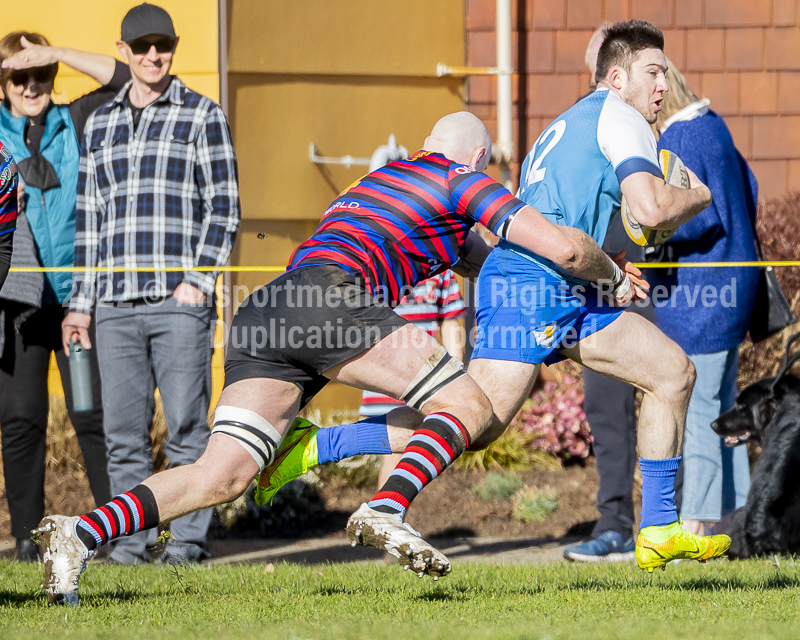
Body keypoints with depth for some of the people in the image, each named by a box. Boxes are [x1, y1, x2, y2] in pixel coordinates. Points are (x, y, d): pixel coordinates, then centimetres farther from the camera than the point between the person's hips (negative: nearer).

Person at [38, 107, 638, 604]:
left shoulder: (388, 177, 37)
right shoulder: (463, 180, 14)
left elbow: (482, 258, 50)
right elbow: (562, 247, 7)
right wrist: (612, 273, 25)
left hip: (262, 319, 8)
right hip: (327, 300, -8)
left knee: (219, 477, -2)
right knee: (469, 404, -2)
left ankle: (82, 532, -19)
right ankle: (386, 510, -25)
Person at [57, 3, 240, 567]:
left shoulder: (202, 115, 6)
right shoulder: (100, 124, 18)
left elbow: (224, 207, 2)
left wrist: (198, 279, -10)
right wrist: (81, 301, 16)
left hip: (179, 299, -4)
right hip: (116, 303, 4)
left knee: (186, 425, -6)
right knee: (123, 430, 2)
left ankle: (189, 539, -2)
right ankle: (132, 538, 7)